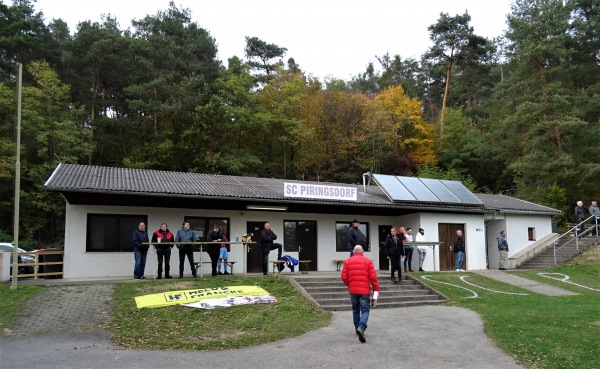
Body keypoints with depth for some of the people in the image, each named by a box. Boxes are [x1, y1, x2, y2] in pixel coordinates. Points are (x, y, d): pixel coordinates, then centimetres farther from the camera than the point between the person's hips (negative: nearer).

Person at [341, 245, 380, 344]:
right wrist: (376, 289, 1)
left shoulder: (347, 261, 5)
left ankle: (358, 328, 25)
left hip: (353, 290, 2)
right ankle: (361, 328, -24)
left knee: (355, 310, 18)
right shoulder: (368, 261, 0)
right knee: (365, 310, -2)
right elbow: (373, 277, -5)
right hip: (365, 290, -2)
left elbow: (344, 277, 1)